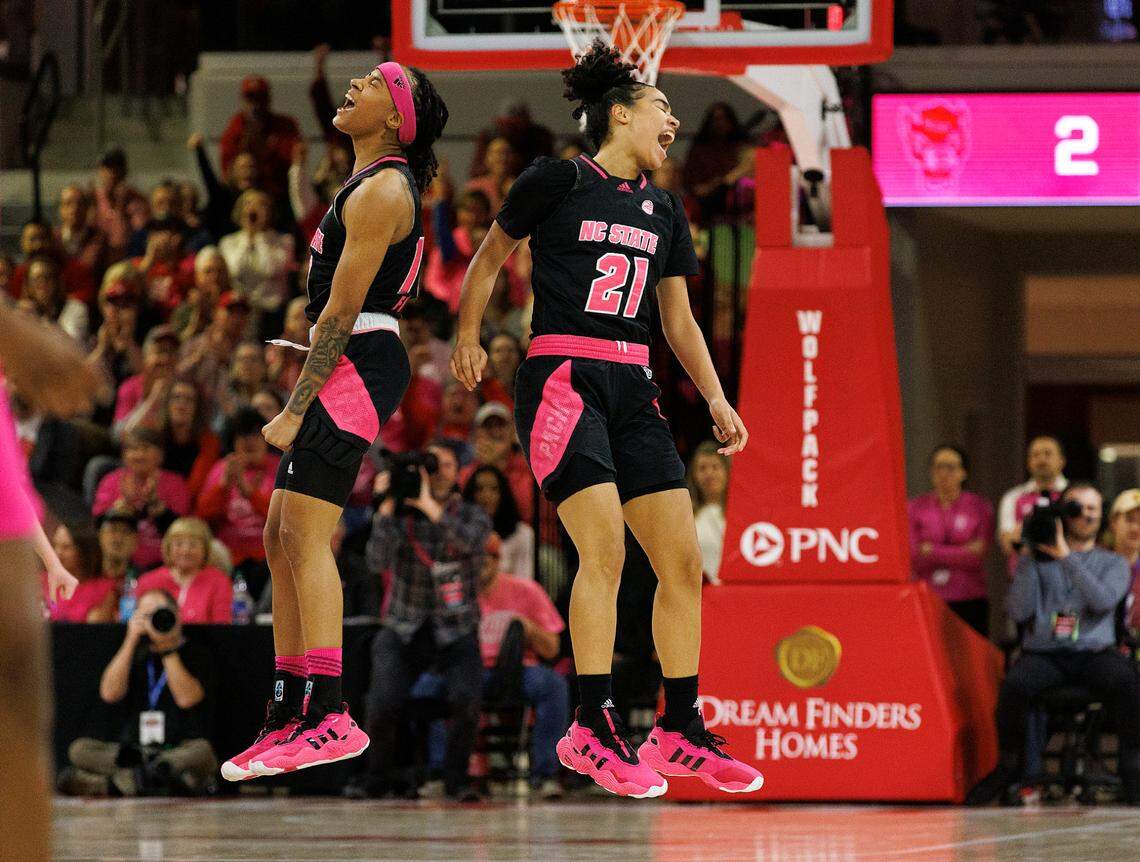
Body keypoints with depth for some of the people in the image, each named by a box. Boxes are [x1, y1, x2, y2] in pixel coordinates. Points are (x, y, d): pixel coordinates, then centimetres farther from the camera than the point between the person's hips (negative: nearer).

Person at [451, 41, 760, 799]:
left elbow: (679, 319, 21)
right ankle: (594, 730, -15)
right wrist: (469, 335, 3)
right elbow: (490, 258, 10)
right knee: (605, 546, -19)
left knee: (683, 559, -1)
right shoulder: (558, 181, -1)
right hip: (562, 378, -7)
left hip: (632, 389, 7)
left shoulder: (665, 211, 16)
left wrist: (717, 399, 11)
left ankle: (681, 731, 9)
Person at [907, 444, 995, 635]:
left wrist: (933, 552, -4)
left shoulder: (980, 507, 6)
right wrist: (961, 552, -5)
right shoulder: (915, 508, 8)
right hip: (927, 598, 0)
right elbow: (914, 557, -2)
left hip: (969, 600, 0)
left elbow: (977, 558, -3)